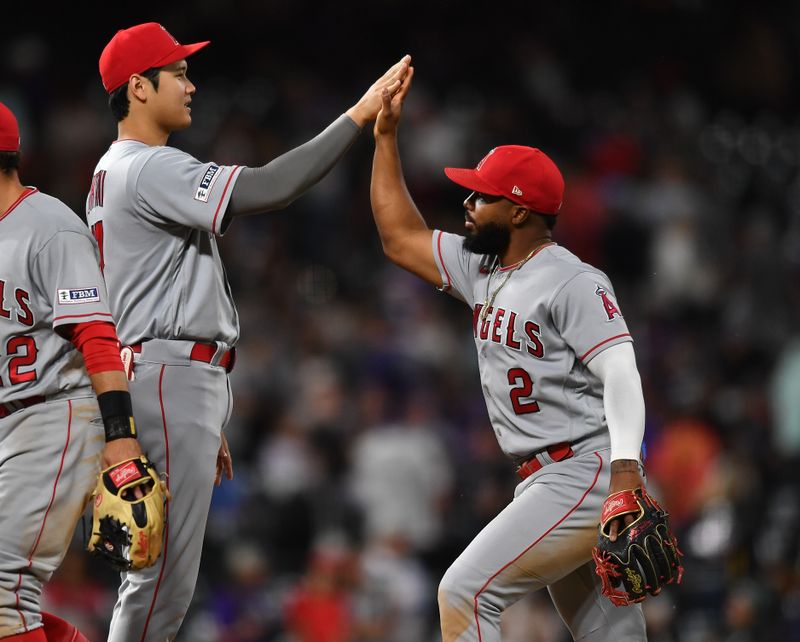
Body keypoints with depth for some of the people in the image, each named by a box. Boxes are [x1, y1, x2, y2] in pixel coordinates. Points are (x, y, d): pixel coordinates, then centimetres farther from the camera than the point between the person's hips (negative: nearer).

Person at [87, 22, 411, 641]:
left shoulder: (113, 174, 22)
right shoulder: (151, 169, -12)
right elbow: (268, 189, -25)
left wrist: (204, 418, 26)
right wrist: (358, 116, -20)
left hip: (181, 380, 11)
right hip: (171, 377, -11)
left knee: (162, 575, 11)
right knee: (164, 576, -11)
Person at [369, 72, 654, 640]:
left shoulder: (574, 283, -12)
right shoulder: (483, 272, 15)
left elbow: (621, 374, -20)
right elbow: (401, 238, 24)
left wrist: (626, 475, -32)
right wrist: (386, 136, 19)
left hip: (587, 474, -9)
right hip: (545, 483, 9)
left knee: (466, 591, -16)